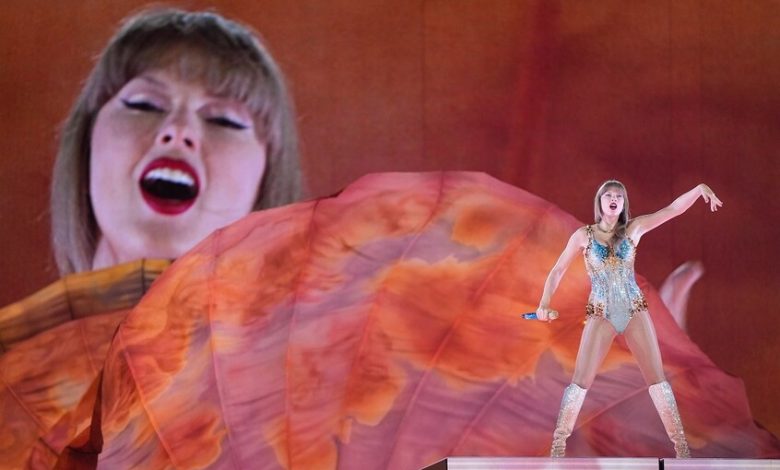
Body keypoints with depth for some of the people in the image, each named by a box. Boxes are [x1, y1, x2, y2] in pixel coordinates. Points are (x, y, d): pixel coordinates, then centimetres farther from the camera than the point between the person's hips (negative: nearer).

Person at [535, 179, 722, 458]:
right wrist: (545, 302, -7)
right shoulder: (583, 235, 0)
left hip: (635, 311, 1)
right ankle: (558, 443, 6)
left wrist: (699, 189, -21)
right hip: (600, 314, -1)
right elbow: (558, 270, 5)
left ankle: (681, 445, 6)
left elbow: (672, 209, -5)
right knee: (581, 379, -4)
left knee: (656, 377, 0)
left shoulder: (634, 228, 3)